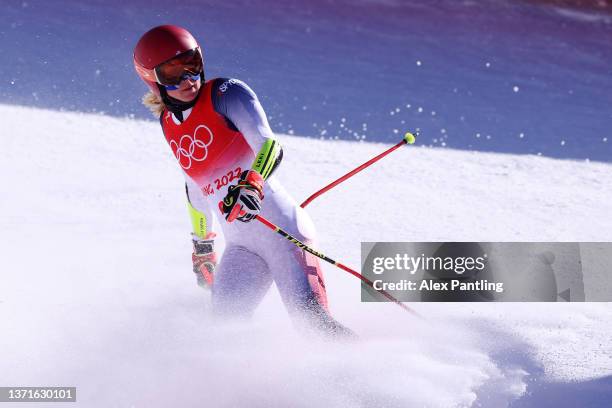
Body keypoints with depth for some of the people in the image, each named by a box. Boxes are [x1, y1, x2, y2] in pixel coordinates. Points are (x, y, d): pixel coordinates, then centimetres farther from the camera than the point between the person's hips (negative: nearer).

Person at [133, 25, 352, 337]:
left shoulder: (226, 94, -6)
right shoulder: (168, 125, 12)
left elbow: (270, 146, -19)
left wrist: (252, 185, -39)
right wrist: (202, 243, 32)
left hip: (280, 226, -6)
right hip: (240, 246, 6)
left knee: (312, 319, -20)